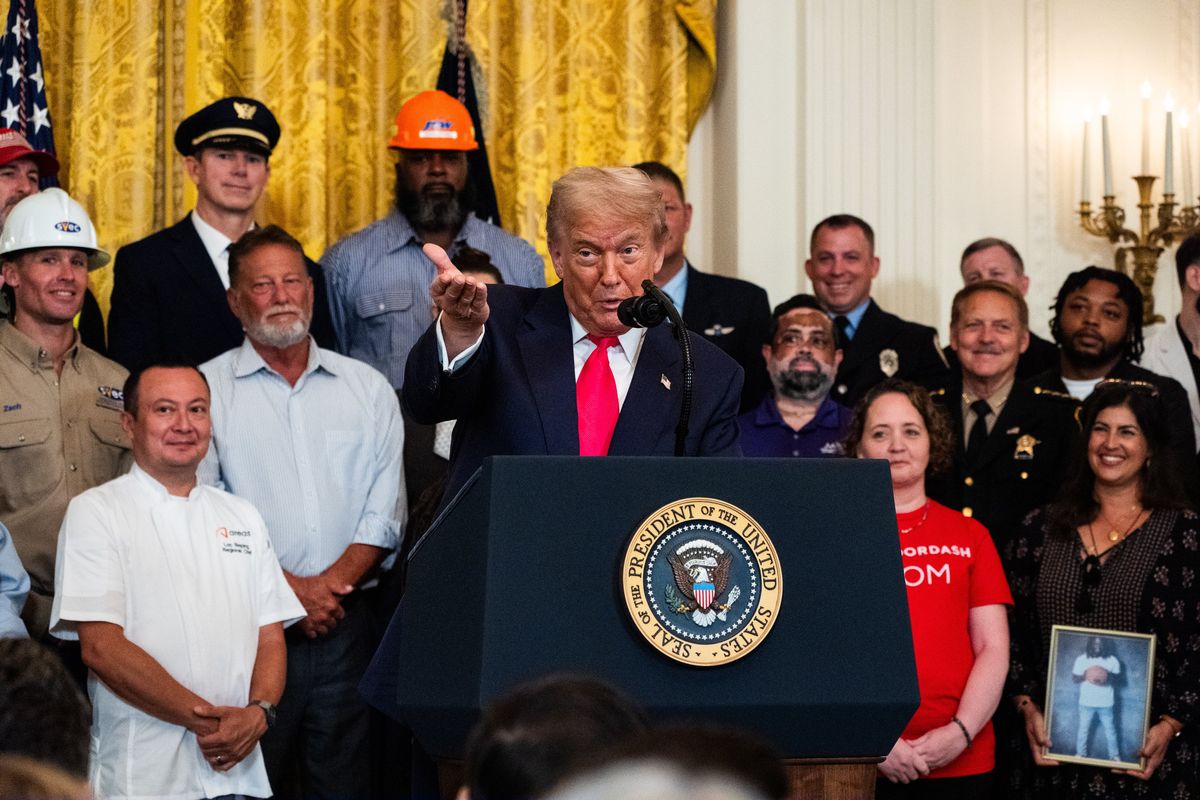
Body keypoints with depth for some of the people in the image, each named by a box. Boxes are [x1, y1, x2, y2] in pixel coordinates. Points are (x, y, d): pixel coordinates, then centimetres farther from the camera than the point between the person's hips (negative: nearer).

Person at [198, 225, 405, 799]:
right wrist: (287, 588, -11)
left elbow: (385, 507, 7)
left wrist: (334, 581, -9)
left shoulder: (368, 388, 13)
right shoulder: (207, 390, 4)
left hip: (346, 622, 2)